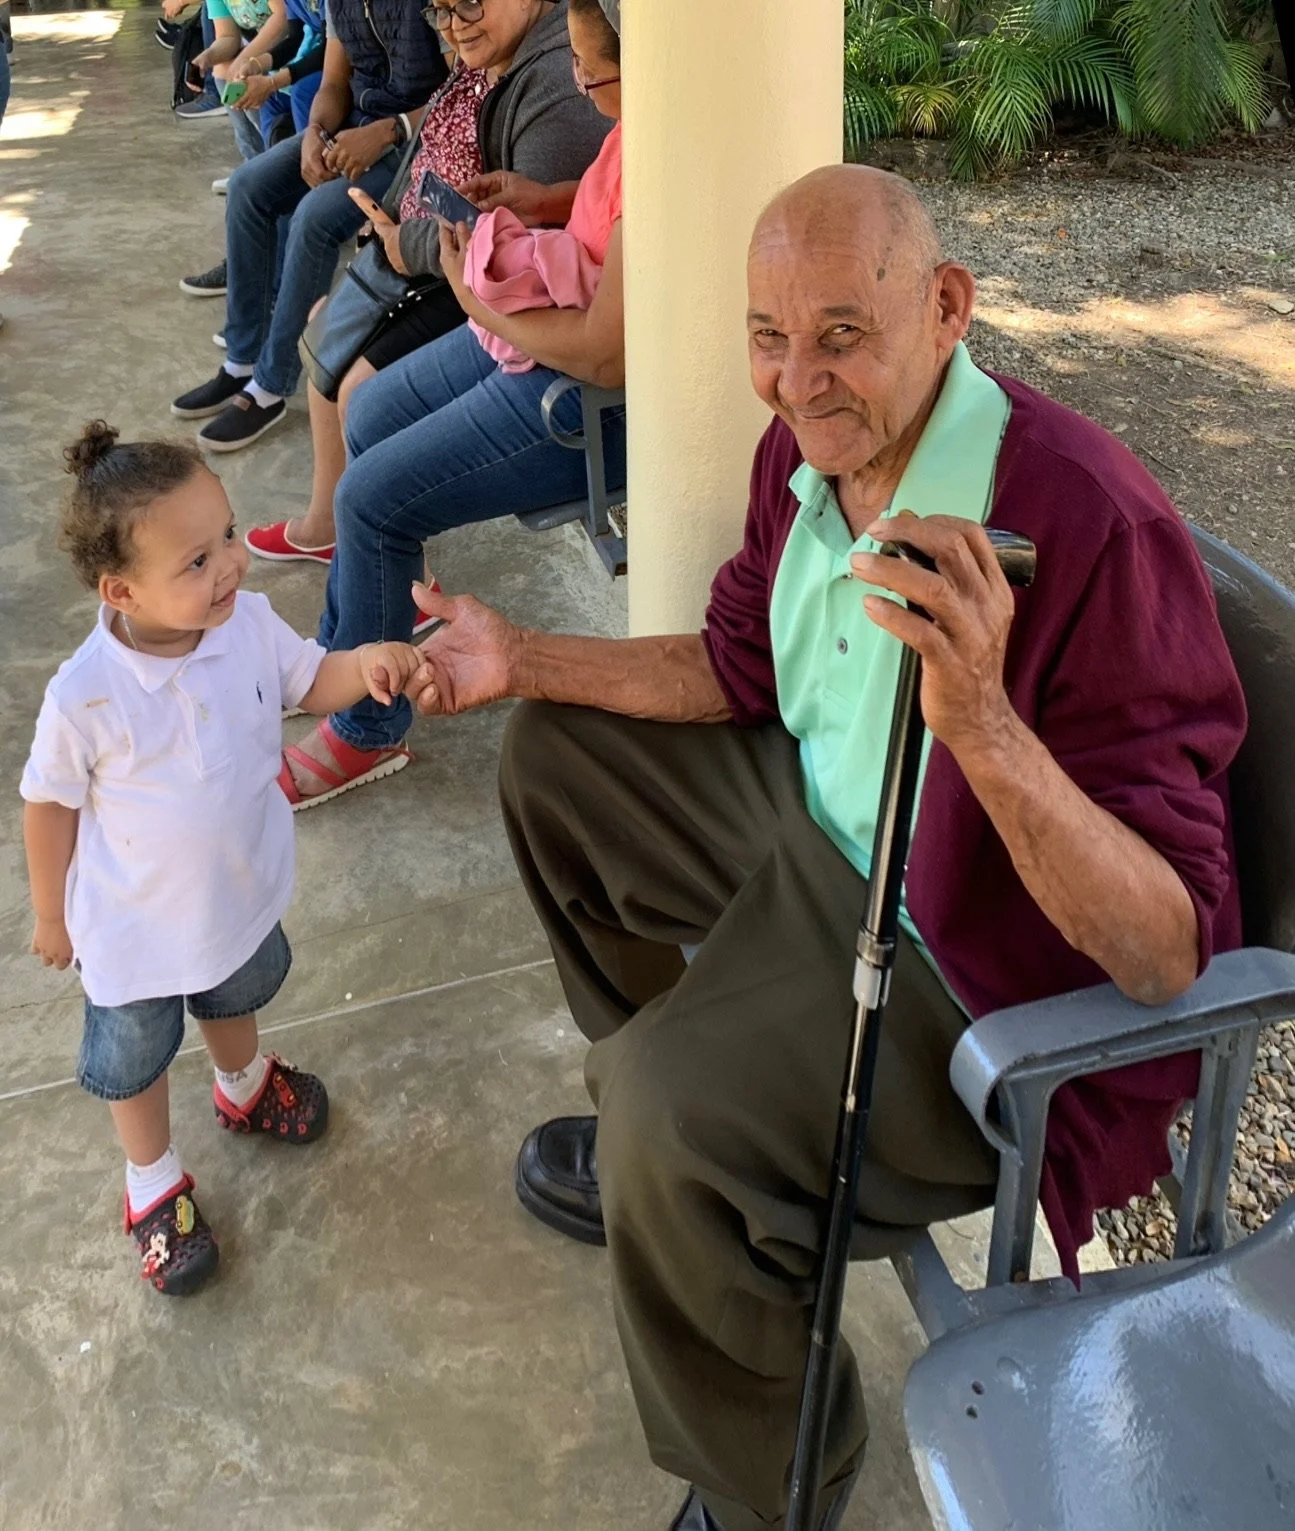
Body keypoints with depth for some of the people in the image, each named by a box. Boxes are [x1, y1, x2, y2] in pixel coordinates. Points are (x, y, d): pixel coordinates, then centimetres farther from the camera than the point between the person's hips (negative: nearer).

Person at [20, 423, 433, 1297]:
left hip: (245, 892, 5)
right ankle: (154, 1181, 50)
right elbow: (50, 806, -18)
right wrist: (52, 915, -4)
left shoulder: (249, 623, -23)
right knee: (136, 1055, 21)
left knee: (237, 999, 34)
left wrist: (367, 664, -27)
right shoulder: (85, 699, -34)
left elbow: (310, 682, -4)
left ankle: (244, 1087, 67)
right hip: (136, 926, -4)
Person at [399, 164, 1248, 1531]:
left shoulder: (1089, 526, -33)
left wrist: (985, 726, -49)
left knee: (675, 1111, -30)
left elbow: (1169, 955, -33)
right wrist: (523, 658, 1)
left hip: (975, 969, -8)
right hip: (819, 823, 9)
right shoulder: (810, 447, -7)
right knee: (554, 754, 16)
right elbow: (739, 670, 11)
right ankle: (654, 1146, 31)